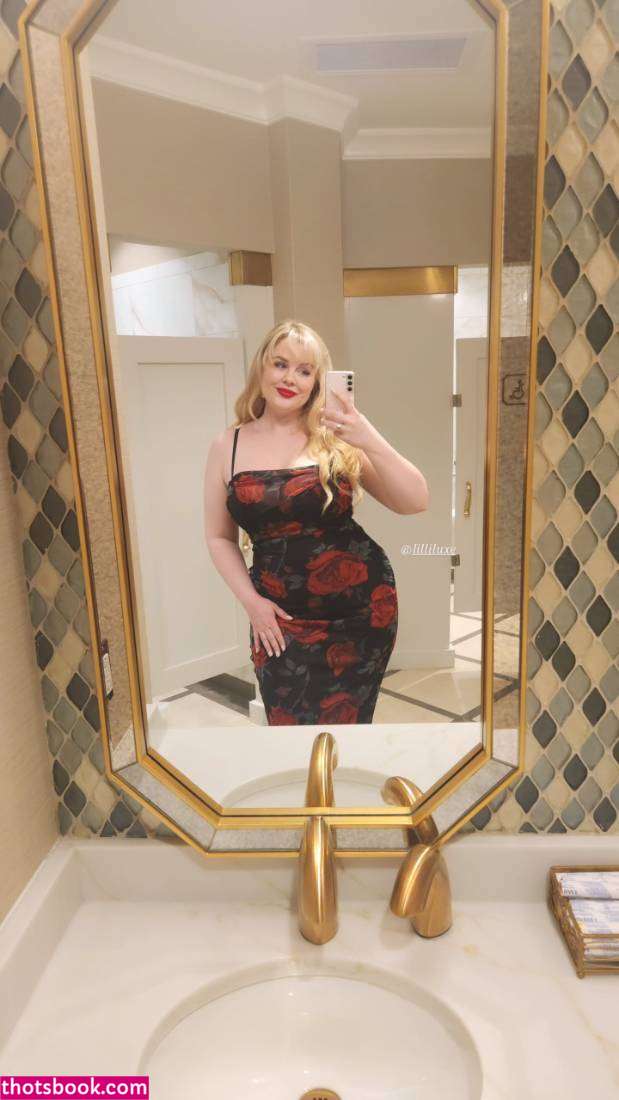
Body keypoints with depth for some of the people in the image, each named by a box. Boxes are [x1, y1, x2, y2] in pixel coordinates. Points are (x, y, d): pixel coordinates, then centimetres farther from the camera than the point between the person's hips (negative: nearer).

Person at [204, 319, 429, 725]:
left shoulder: (337, 437, -5)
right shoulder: (228, 447, 1)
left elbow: (416, 503, -10)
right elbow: (220, 537, 7)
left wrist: (372, 442, -23)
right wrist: (250, 600, -4)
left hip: (363, 607, 0)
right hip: (280, 617, 1)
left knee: (343, 717, 13)